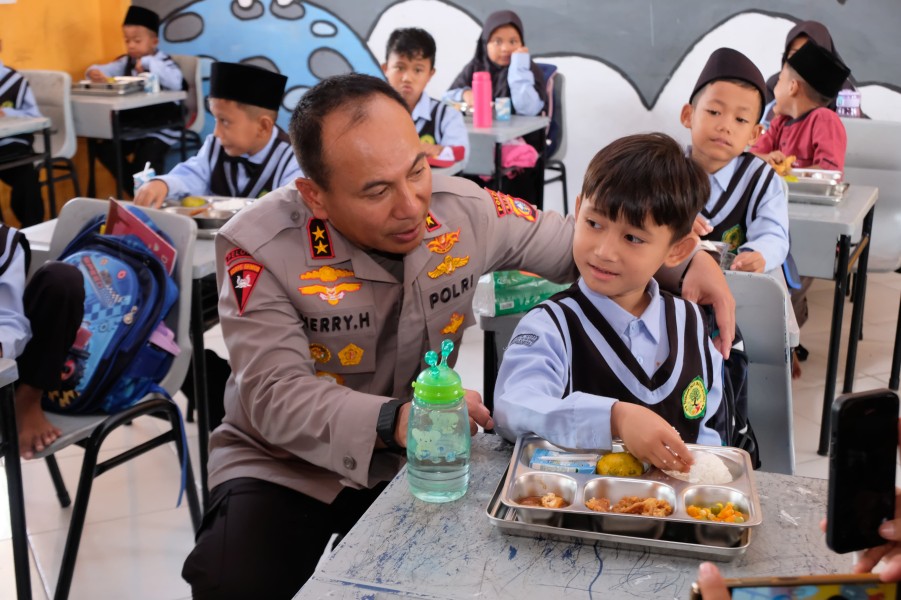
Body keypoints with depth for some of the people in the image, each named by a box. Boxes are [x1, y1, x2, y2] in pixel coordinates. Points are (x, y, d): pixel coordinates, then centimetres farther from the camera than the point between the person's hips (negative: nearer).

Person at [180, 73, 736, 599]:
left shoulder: (467, 211, -10)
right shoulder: (261, 249, -23)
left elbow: (575, 239, 5)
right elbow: (275, 397, -27)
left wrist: (685, 258, -10)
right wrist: (393, 421, -44)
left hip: (414, 459, 4)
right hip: (287, 466, -3)